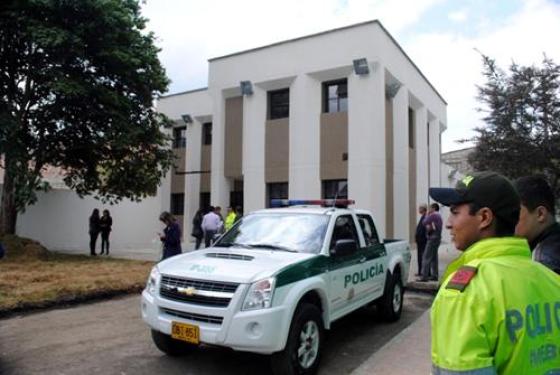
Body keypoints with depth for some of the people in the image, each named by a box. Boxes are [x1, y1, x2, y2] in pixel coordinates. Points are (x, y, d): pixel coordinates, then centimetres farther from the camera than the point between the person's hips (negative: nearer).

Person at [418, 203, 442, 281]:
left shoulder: (433, 215, -14)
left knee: (426, 257, -10)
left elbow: (424, 222, -12)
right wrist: (429, 226, 3)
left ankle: (424, 276, -12)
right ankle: (435, 275, 16)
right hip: (437, 237, 10)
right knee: (434, 258, 13)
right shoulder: (439, 216, 18)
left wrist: (427, 215, 0)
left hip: (432, 238, -10)